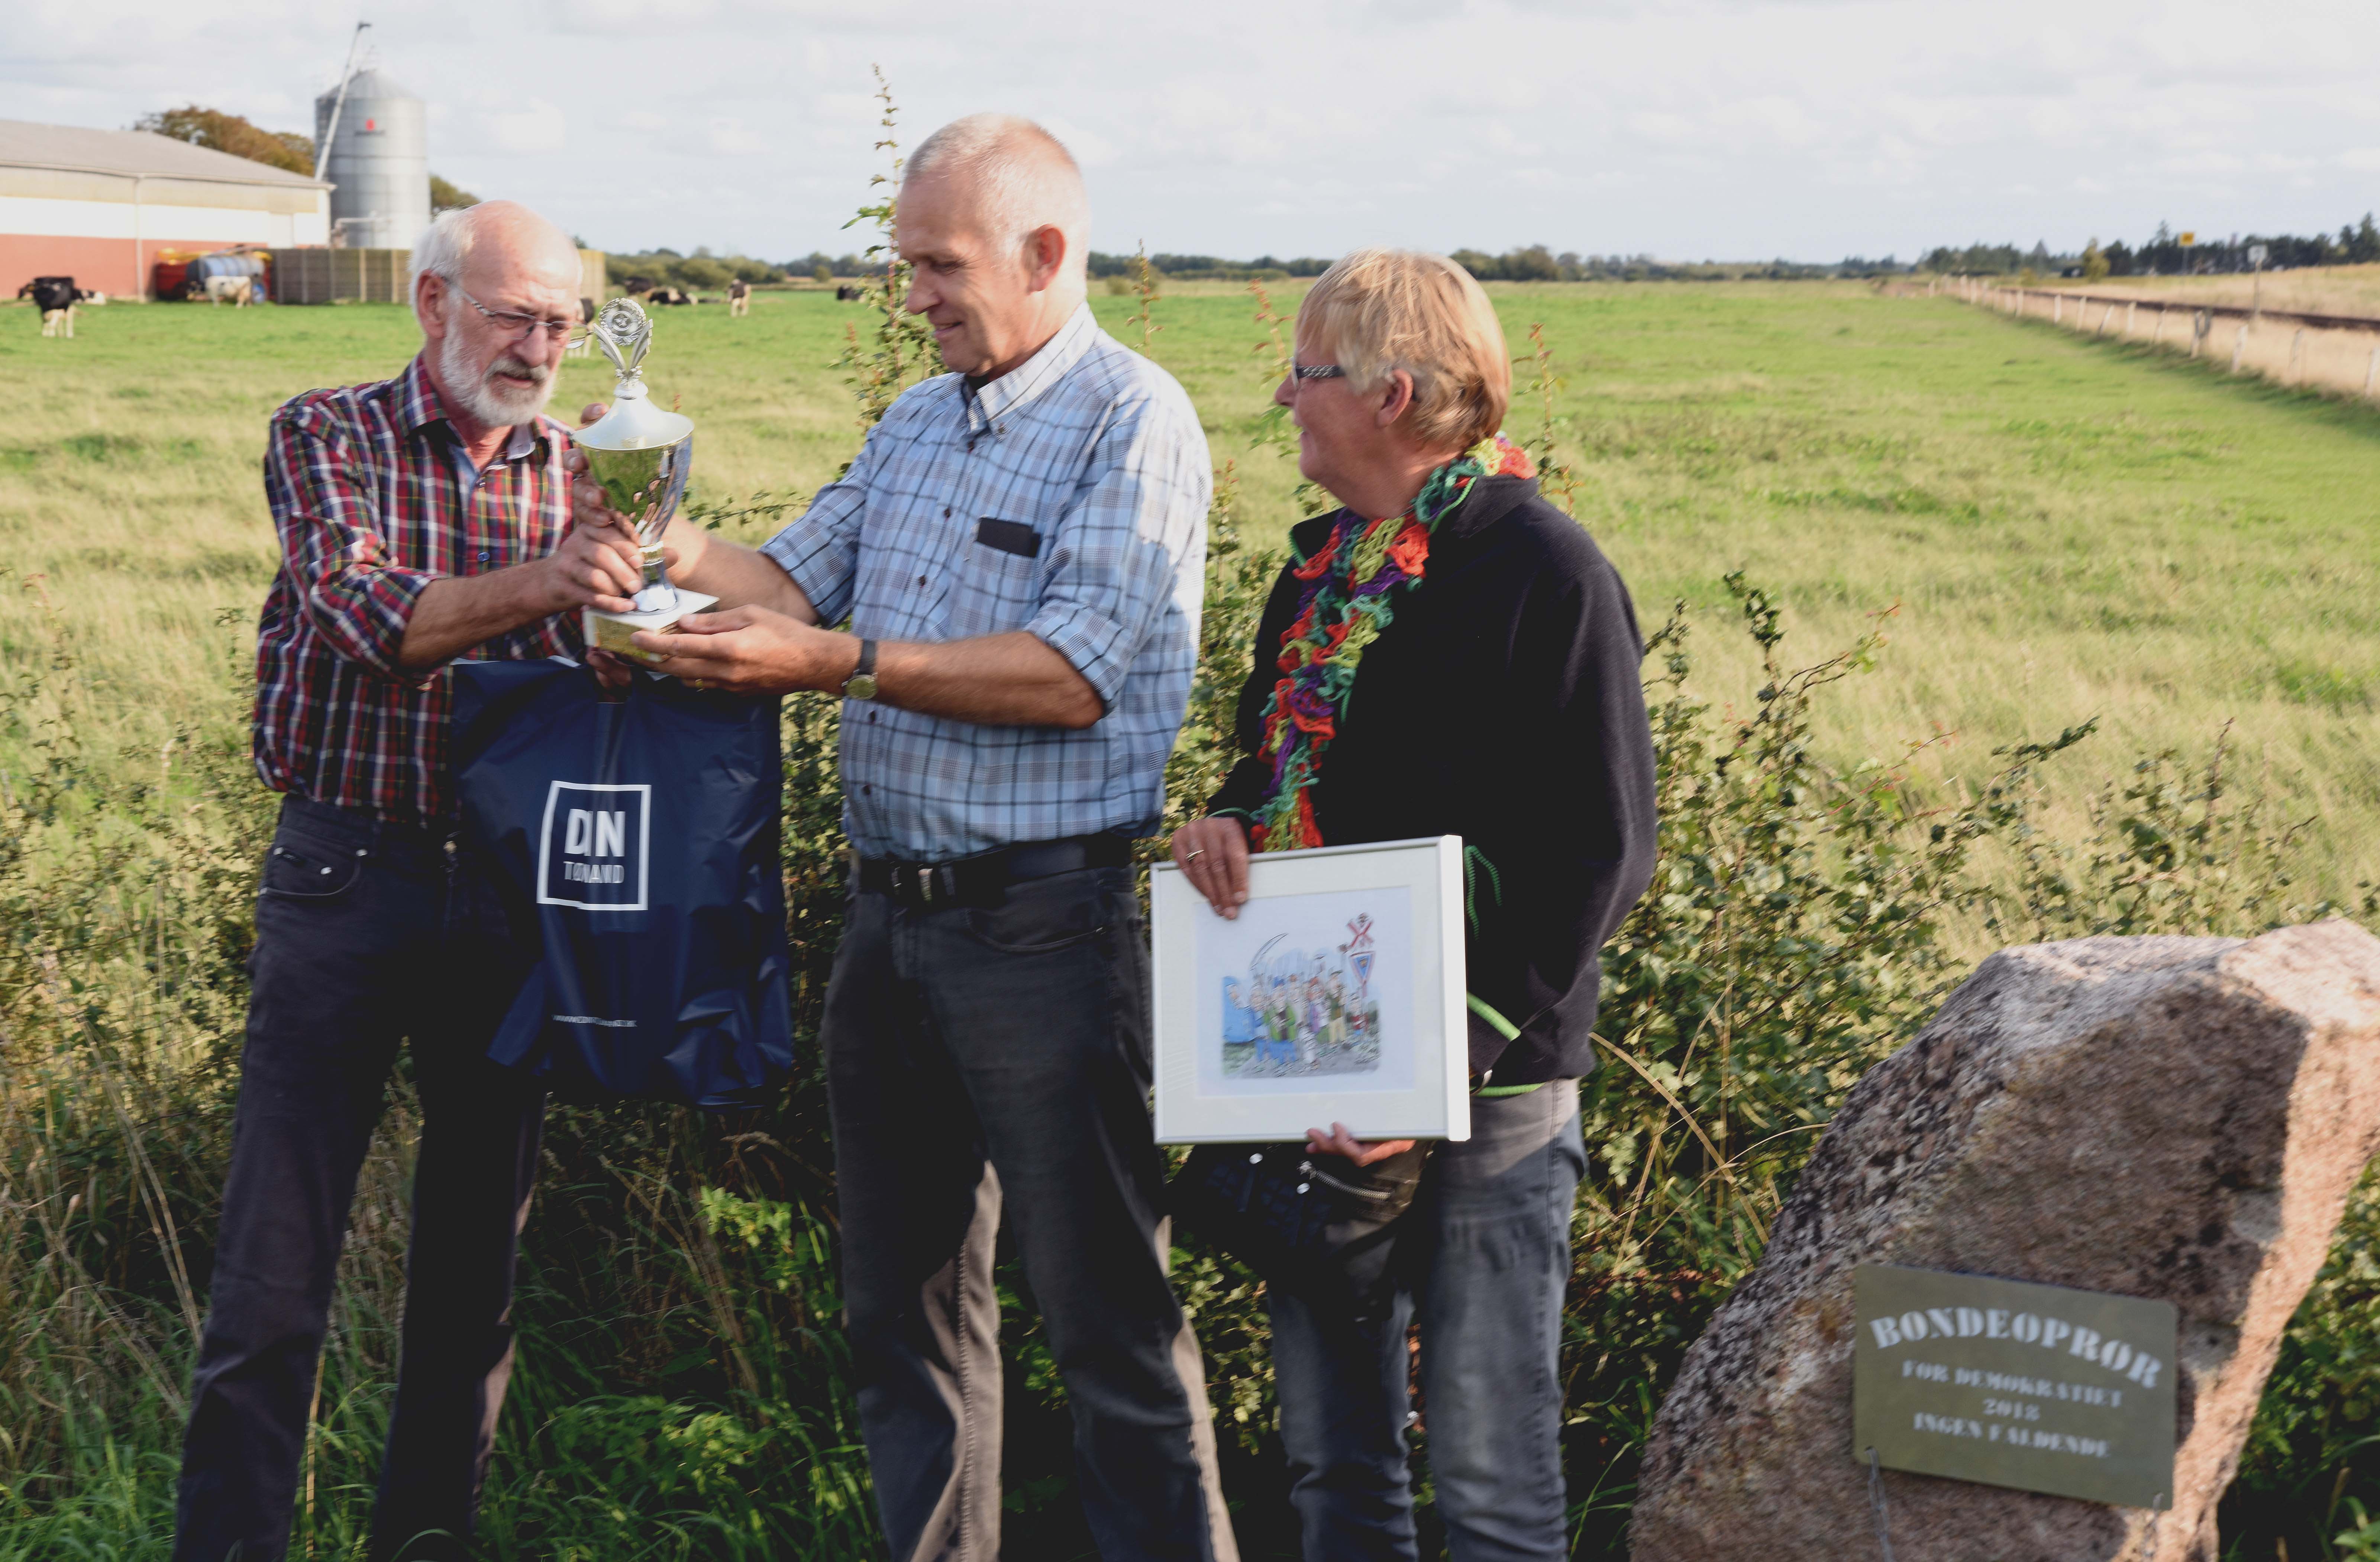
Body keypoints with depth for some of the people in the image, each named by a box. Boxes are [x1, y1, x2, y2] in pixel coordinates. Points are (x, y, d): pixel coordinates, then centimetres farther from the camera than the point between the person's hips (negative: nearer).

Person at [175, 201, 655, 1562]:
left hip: (515, 883, 4)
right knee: (278, 1256, -4)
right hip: (349, 873, -3)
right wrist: (539, 588, -34)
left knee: (483, 1242, 10)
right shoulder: (328, 439, 0)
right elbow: (366, 616, -17)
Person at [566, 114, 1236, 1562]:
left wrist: (837, 665, -22)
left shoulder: (1135, 423, -10)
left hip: (1044, 925, -8)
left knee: (1111, 1320, -1)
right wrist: (667, 545, -4)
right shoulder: (918, 423, 15)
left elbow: (1072, 676, -20)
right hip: (891, 914, 8)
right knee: (904, 1305, 16)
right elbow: (801, 579, 13)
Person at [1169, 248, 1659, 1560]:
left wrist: (1463, 1053, -21)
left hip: (1487, 1096, -7)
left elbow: (1602, 851, -14)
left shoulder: (1542, 568, -11)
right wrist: (1225, 823, 1)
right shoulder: (1324, 568, 13)